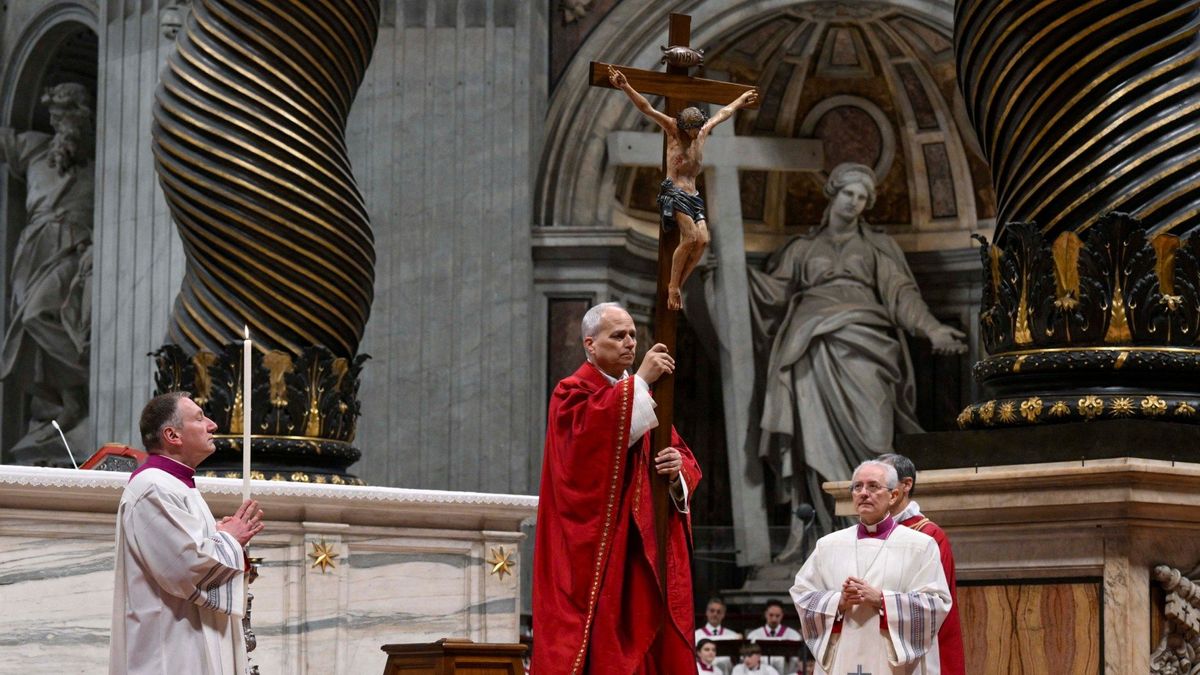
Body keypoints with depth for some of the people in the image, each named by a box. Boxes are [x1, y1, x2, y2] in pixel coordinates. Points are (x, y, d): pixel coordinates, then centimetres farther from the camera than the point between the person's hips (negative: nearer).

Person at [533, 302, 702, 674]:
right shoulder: (573, 392, -1)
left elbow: (685, 462, 14)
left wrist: (678, 467, -9)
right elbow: (590, 430, -25)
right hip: (596, 547, -7)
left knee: (650, 643, 3)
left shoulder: (643, 394, 19)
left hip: (646, 550, 7)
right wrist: (640, 379, -23)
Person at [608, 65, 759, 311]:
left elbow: (724, 113, 34)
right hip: (674, 192, -6)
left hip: (692, 195, 7)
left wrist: (742, 100, 47)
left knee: (702, 239, -13)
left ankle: (678, 285, -8)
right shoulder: (672, 130, 1)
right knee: (691, 237, -22)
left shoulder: (703, 131, 17)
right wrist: (626, 88, -21)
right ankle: (673, 286, -13)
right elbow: (646, 108, -10)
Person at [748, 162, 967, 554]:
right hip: (814, 343, 1)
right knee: (816, 432, -14)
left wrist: (931, 329, -4)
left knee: (869, 429, -18)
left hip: (862, 338, -1)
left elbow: (900, 294, 12)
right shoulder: (803, 248, 26)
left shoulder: (877, 246, 23)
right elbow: (775, 291, 17)